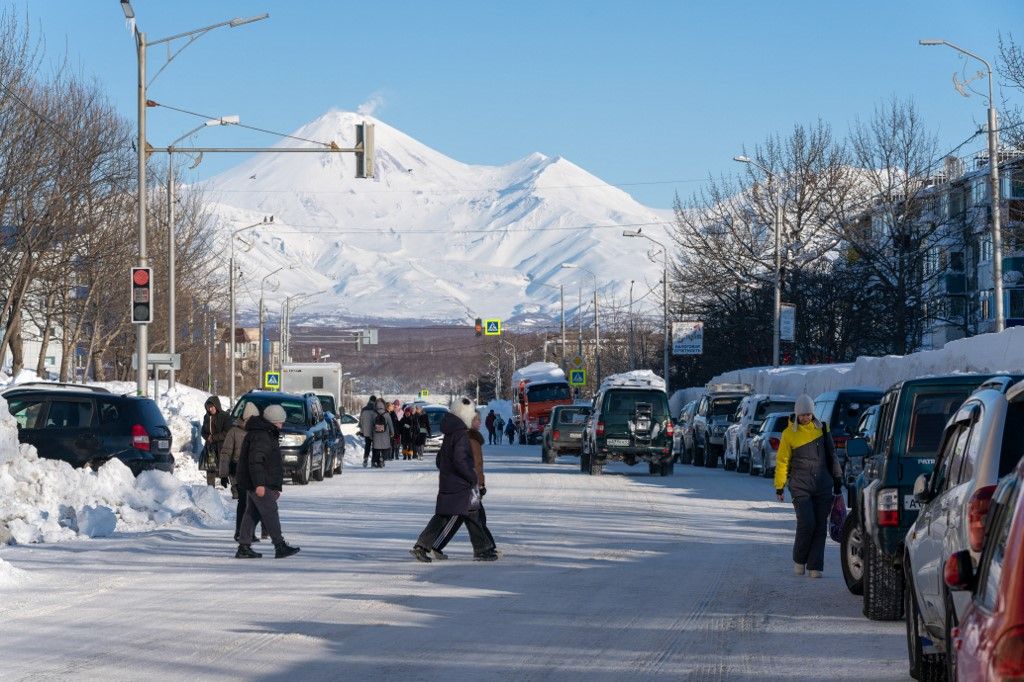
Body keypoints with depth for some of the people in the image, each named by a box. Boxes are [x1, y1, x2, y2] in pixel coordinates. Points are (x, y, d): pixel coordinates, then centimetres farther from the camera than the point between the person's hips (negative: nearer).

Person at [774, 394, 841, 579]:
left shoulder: (821, 428, 9)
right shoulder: (789, 433, 0)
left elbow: (831, 456, 17)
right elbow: (782, 461, 6)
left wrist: (837, 480, 16)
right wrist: (779, 487, 6)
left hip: (823, 485, 3)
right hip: (800, 486, -3)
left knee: (820, 526, -1)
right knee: (806, 523, -14)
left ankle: (815, 567, 4)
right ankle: (799, 560, 8)